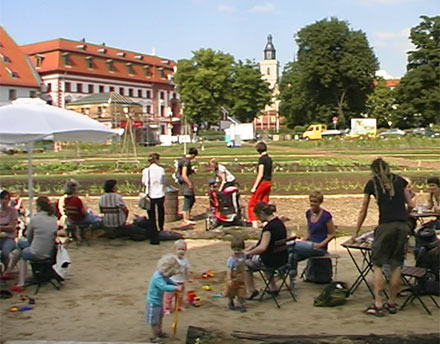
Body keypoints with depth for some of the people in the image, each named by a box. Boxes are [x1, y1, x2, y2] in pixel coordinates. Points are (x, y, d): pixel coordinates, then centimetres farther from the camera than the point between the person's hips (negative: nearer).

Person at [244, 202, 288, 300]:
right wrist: (253, 247, 12)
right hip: (282, 259, 9)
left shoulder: (269, 227, -23)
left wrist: (248, 253, -16)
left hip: (273, 261, -9)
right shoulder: (279, 222, 6)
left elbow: (262, 248, -28)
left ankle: (251, 291, 16)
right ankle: (273, 288, 32)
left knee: (245, 262, 9)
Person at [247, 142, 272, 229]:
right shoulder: (269, 159, 10)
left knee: (252, 204, 1)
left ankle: (254, 223, -5)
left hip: (262, 182, -8)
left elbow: (260, 174, -17)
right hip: (268, 183, 8)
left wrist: (254, 187, -15)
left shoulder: (261, 159, -14)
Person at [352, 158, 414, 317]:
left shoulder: (372, 183, 8)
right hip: (403, 226, 3)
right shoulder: (399, 180, 15)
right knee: (396, 264, 10)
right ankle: (392, 303, 17)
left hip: (386, 225, -3)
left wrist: (356, 233, 21)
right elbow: (411, 205, 12)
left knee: (377, 264, 4)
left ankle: (378, 304, -2)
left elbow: (363, 211, 12)